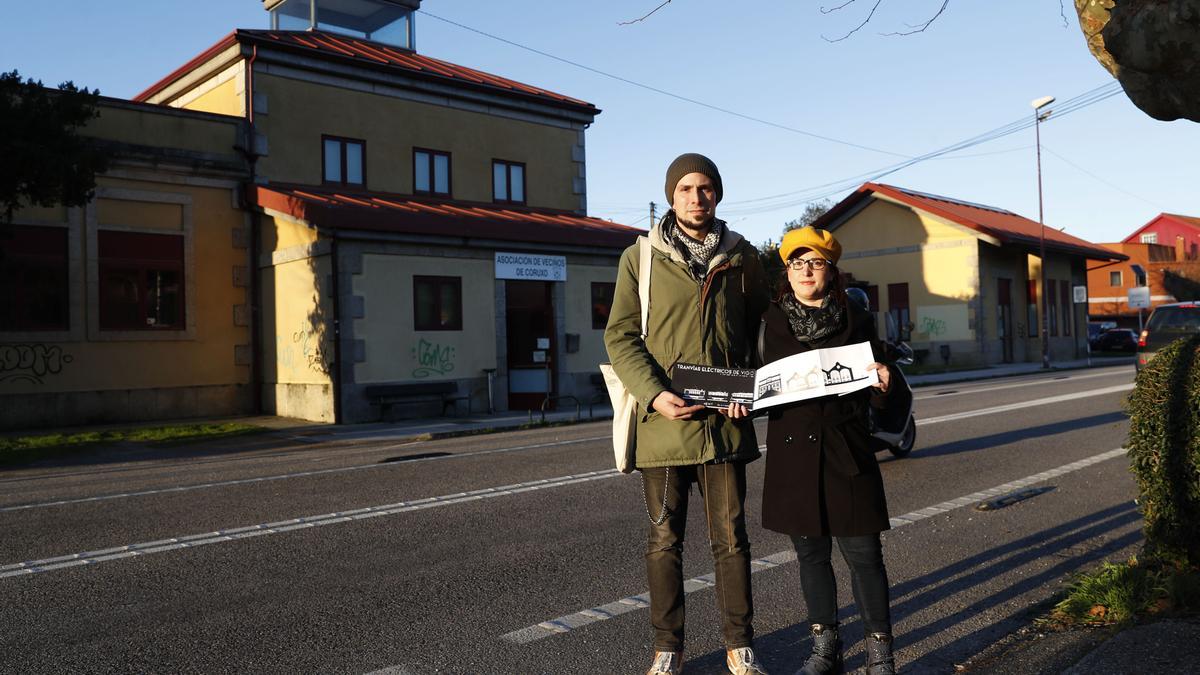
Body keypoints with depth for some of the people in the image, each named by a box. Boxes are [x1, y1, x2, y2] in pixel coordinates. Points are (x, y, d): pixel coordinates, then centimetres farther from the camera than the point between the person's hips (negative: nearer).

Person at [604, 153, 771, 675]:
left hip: (726, 421, 1)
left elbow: (762, 332, 14)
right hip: (664, 420, -1)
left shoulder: (742, 258, 8)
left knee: (731, 538, 8)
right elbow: (620, 336, -1)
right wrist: (654, 394, -15)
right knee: (665, 540, 8)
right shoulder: (640, 258, 2)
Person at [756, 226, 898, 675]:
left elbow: (877, 400, 7)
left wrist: (884, 385, -15)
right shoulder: (770, 322, 6)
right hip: (792, 452, 1)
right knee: (811, 552, 11)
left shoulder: (857, 321, 5)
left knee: (863, 554, 0)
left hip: (846, 451, -1)